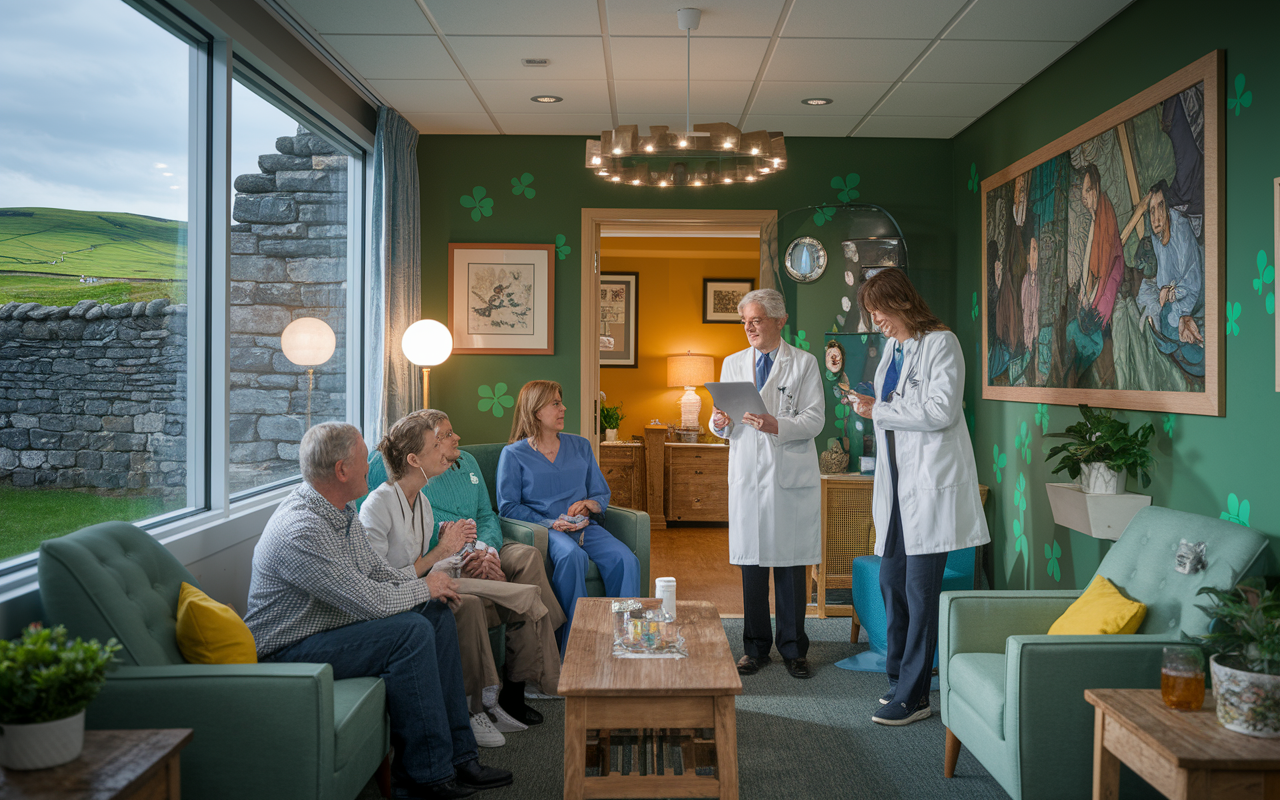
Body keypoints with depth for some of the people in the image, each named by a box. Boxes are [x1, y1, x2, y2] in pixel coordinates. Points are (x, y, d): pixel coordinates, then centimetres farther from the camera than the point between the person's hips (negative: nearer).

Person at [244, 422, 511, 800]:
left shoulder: (343, 511, 4)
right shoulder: (303, 530, -28)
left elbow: (374, 567, 17)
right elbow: (370, 601, -28)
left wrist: (427, 587, 0)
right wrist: (424, 588, -10)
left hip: (335, 623, 10)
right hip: (290, 652, -10)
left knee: (436, 614, 3)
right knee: (411, 631, -25)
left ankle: (457, 756, 4)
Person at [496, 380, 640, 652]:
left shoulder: (580, 446, 19)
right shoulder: (513, 454, 6)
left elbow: (602, 494, 20)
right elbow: (508, 507, -2)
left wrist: (589, 504, -5)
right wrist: (551, 524, -14)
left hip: (584, 527, 4)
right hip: (542, 530, -4)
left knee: (625, 560, -26)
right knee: (572, 555, -38)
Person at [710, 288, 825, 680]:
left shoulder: (804, 363, 3)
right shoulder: (733, 364, 14)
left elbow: (815, 419, -5)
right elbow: (723, 425, 12)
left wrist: (778, 425, -21)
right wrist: (721, 422, -11)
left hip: (791, 475, -3)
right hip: (747, 474, 3)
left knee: (791, 562, 3)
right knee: (751, 561, 6)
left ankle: (793, 647, 15)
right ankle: (756, 646, 17)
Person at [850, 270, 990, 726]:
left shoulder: (940, 344, -7)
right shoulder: (893, 350, 17)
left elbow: (940, 411, -18)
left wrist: (879, 411, -12)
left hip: (931, 483, -8)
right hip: (898, 482, 8)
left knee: (919, 587, -5)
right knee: (891, 582, 10)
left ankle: (913, 695, 2)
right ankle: (900, 678, 23)